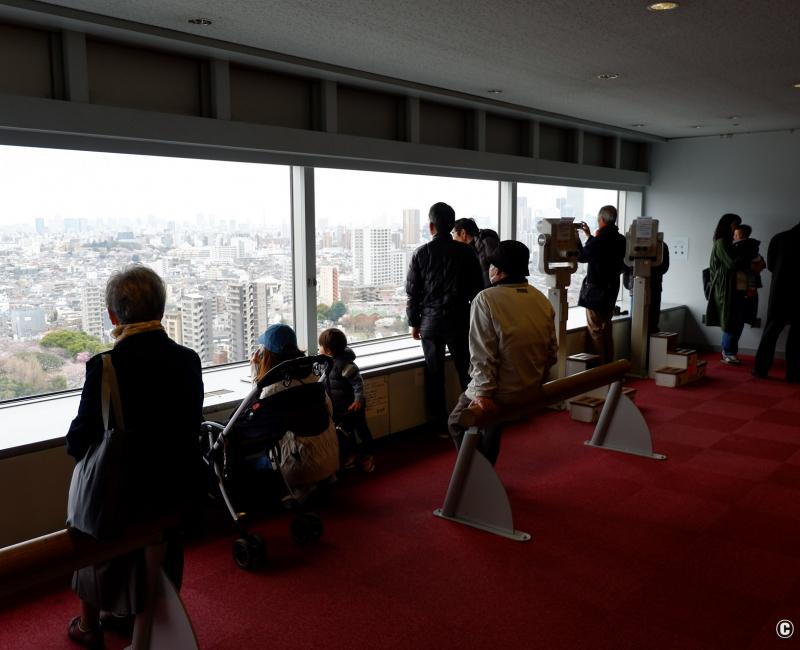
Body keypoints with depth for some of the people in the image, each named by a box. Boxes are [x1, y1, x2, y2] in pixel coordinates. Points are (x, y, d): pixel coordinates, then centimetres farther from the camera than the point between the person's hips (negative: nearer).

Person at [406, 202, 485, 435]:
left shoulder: (421, 253, -4)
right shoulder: (466, 252, -3)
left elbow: (413, 292, -1)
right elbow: (477, 289, 0)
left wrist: (414, 323, 9)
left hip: (431, 321, 0)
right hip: (459, 320, 0)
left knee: (434, 375, 8)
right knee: (467, 372, 8)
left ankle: (440, 426, 14)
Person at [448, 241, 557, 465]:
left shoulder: (486, 299, -16)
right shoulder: (542, 300, 2)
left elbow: (483, 354, -20)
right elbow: (552, 351, 7)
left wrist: (484, 394, -18)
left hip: (499, 395, -6)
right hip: (531, 393, 6)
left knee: (457, 423, 18)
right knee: (495, 422, 32)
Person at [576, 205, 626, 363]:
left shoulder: (598, 240, -21)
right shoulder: (620, 240, 1)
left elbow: (581, 257, -6)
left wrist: (576, 238, 6)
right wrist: (590, 236, 22)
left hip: (596, 290, -7)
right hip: (612, 288, 7)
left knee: (595, 329, 1)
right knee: (606, 327, 18)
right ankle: (609, 363, 25)